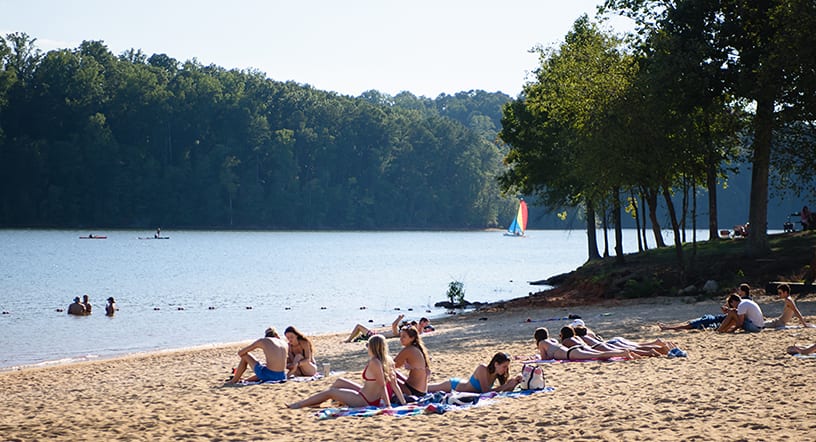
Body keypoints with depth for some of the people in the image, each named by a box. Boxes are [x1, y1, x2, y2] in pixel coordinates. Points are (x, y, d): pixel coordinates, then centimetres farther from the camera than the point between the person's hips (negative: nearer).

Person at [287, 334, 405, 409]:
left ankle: (298, 404, 17)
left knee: (329, 392, 3)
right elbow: (394, 384, 0)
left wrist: (388, 405, -28)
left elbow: (382, 385, -28)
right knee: (339, 382, 22)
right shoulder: (387, 361, 0)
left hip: (366, 401, -9)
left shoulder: (374, 363, -25)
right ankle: (315, 403, 35)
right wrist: (403, 403, 3)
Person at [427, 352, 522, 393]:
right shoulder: (483, 369, -36)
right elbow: (486, 391, -40)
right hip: (453, 385, -6)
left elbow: (507, 390, -11)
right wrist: (507, 385, -41)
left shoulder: (499, 373, -16)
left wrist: (515, 382, -30)